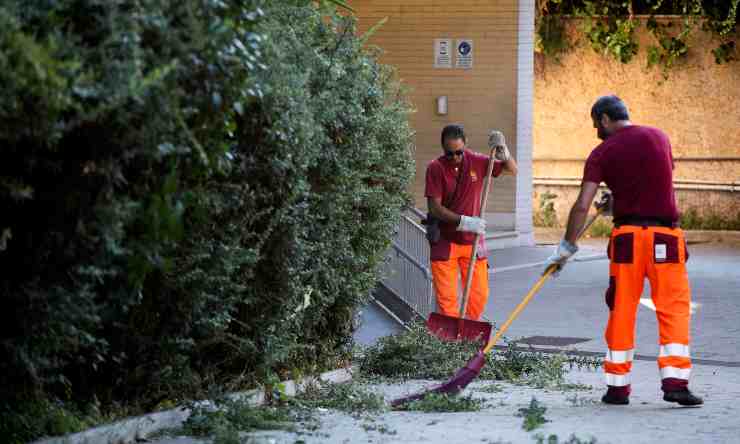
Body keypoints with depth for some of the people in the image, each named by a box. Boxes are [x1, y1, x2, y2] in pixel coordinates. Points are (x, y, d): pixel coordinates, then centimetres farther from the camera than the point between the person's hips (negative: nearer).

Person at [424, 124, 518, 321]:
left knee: (479, 296, 3)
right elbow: (435, 207, -14)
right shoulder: (435, 168, -10)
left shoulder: (476, 162, -2)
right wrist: (463, 221, -25)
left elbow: (512, 170, 6)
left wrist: (503, 151, -13)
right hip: (444, 240, -3)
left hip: (472, 240, 3)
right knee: (446, 297, -4)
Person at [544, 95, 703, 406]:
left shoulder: (602, 153, 1)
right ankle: (675, 382, -11)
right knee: (674, 308, 1)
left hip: (627, 236, -1)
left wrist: (567, 246, 0)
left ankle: (618, 387, 11)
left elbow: (582, 205, -5)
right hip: (665, 236, 1)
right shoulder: (658, 137, 9)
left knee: (622, 310, 8)